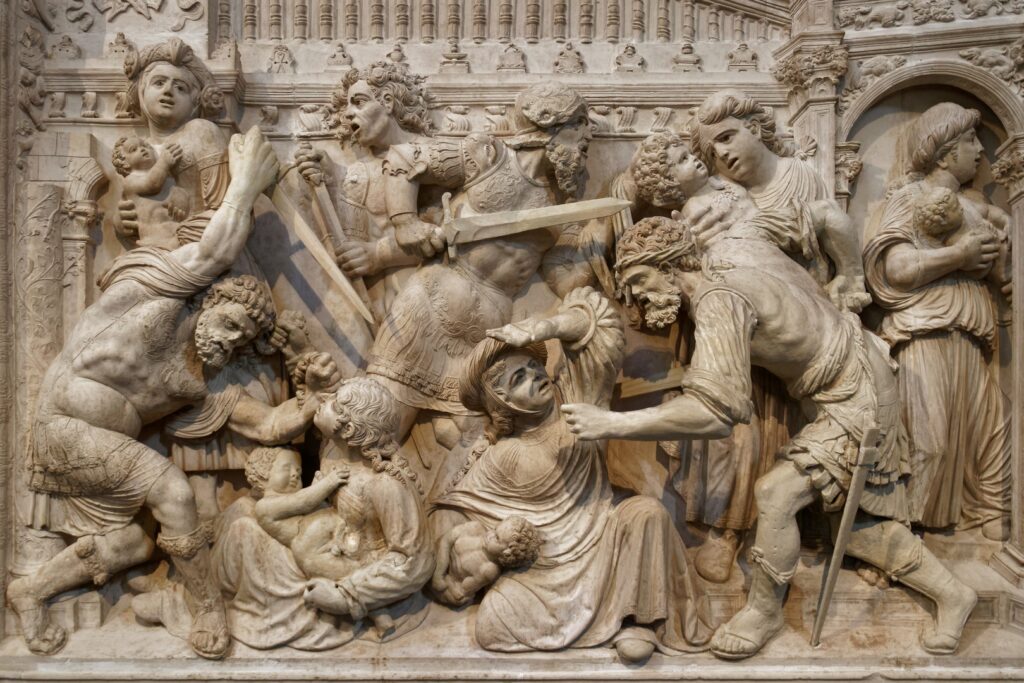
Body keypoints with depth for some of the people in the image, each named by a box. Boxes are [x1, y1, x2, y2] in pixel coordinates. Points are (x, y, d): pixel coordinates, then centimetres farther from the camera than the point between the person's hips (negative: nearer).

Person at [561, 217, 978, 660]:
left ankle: (764, 612, 2)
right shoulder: (724, 247, -5)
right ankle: (952, 594, 27)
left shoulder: (718, 300, -31)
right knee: (856, 516, 13)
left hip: (855, 397, -10)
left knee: (776, 493, -19)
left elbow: (715, 410, -42)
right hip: (854, 375, 10)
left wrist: (612, 424, -40)